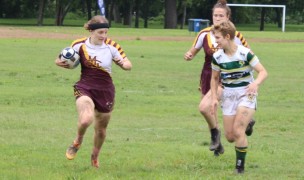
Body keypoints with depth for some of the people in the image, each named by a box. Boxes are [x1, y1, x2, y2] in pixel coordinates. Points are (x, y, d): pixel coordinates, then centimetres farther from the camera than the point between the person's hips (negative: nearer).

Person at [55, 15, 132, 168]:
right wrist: (60, 62, -16)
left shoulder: (111, 46, -7)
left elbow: (128, 65, -3)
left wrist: (124, 63, -27)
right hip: (85, 88, -2)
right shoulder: (80, 45, -7)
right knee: (86, 119, -29)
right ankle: (77, 142, 4)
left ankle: (95, 156, 42)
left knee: (101, 129, 14)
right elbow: (61, 60, 8)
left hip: (105, 91, 2)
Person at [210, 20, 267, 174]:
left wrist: (256, 83, -36)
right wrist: (214, 97, -1)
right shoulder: (217, 57, -3)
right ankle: (247, 125, 37)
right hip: (228, 96, 5)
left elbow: (263, 72, -16)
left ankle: (240, 166, -5)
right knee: (230, 136, 2)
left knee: (237, 131, -19)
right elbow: (214, 78, 11)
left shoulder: (245, 53, -16)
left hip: (246, 94, -5)